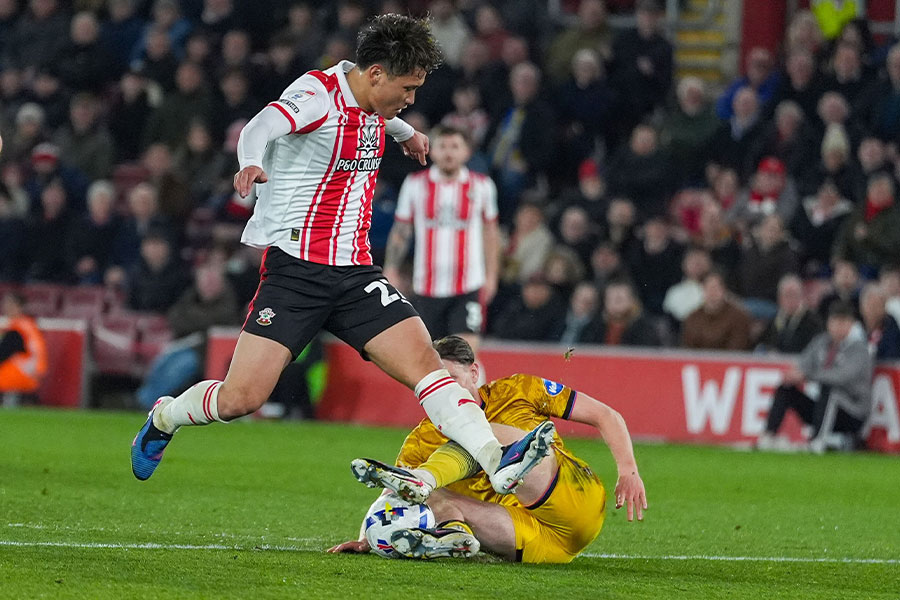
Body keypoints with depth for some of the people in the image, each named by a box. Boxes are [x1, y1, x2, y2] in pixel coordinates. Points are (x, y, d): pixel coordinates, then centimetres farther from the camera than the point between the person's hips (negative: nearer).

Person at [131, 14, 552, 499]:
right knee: (241, 398, -10)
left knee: (425, 363, -13)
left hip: (355, 272, 7)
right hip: (294, 270, -7)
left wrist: (405, 133, 59)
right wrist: (252, 163, -57)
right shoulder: (317, 92, -13)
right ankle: (162, 418, 19)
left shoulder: (371, 105, 11)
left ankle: (498, 463, -23)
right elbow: (263, 126, -35)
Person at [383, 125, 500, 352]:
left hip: (468, 287, -2)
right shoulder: (415, 184, 2)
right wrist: (390, 271, 2)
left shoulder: (481, 186, 2)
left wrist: (491, 276, 9)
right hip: (426, 288, 2)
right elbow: (400, 231, 9)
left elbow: (490, 231, 13)